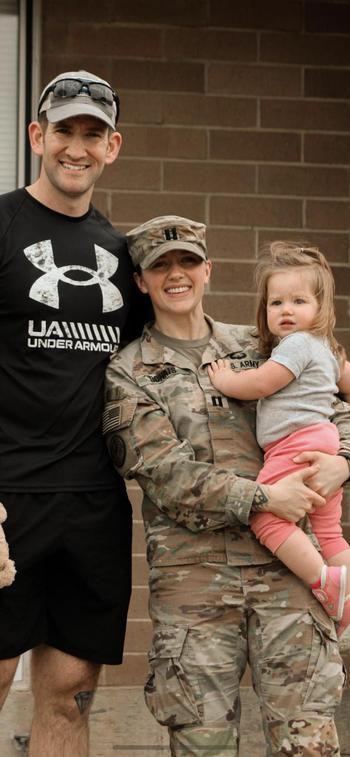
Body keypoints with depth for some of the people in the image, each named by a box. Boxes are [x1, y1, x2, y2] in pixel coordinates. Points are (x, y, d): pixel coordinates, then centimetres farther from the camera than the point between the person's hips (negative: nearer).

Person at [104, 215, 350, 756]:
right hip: (192, 570, -2)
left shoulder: (255, 349, 15)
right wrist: (264, 496, -14)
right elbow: (162, 469, -7)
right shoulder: (127, 374, 6)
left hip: (285, 563, 2)